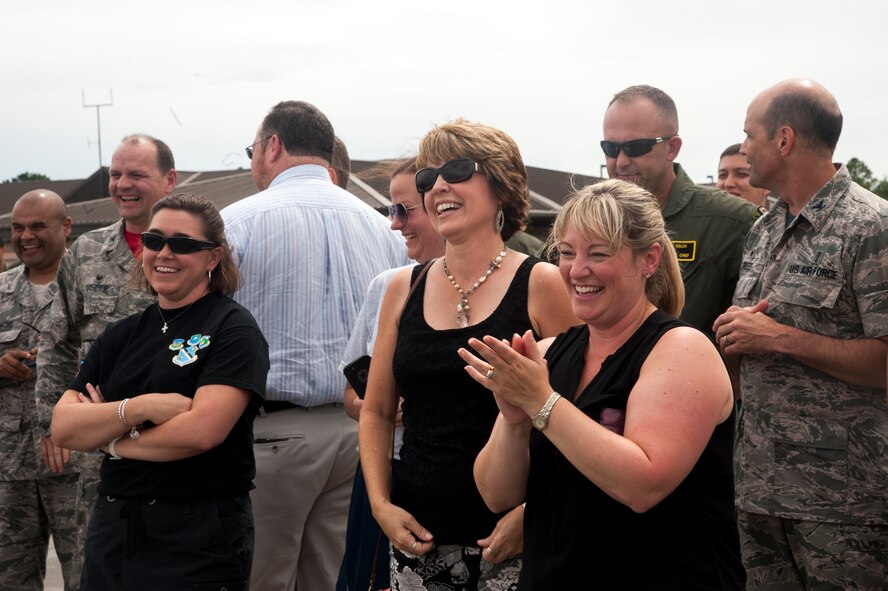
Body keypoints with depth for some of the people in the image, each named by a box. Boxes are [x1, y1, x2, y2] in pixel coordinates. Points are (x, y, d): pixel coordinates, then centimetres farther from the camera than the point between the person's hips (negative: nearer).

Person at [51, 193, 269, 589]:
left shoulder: (232, 329, -7)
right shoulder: (121, 336, 11)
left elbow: (203, 430, -20)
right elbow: (62, 428, 0)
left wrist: (111, 439, -7)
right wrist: (139, 407, -17)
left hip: (201, 540, -5)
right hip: (111, 531, 5)